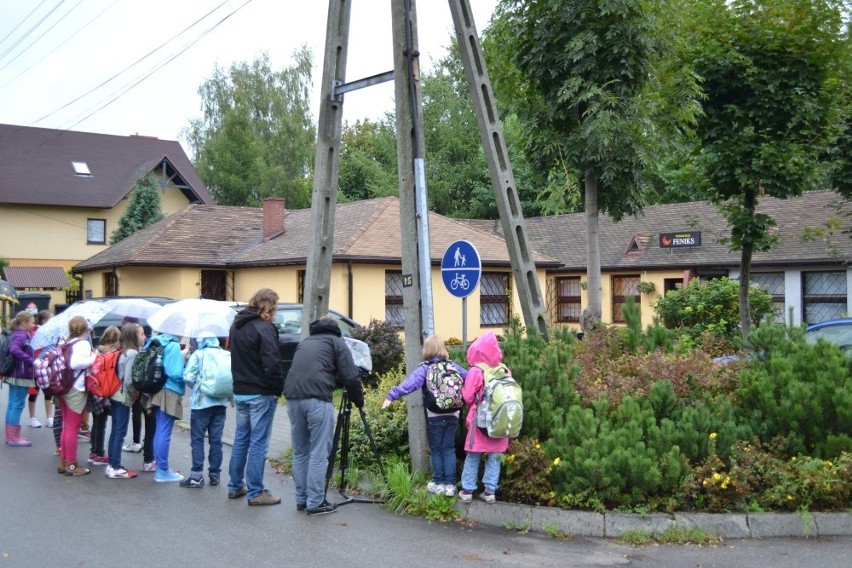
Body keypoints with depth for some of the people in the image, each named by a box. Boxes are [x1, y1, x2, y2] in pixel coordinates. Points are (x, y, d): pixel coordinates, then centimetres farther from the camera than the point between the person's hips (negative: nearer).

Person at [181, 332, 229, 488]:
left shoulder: (198, 354, -3)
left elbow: (188, 377, -9)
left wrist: (196, 387, 10)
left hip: (201, 402, -4)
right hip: (220, 402, 4)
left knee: (197, 439, 2)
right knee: (216, 440, 8)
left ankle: (197, 476, -2)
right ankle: (215, 474, 11)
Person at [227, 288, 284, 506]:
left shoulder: (237, 325, 11)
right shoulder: (264, 328, -17)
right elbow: (272, 363, -22)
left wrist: (240, 382, 17)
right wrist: (278, 389, -11)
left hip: (239, 392, 8)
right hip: (260, 394, -8)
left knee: (240, 439, 17)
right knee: (258, 443, -2)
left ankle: (235, 486, 24)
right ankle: (255, 492, 2)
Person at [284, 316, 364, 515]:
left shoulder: (304, 342, 30)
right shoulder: (336, 342, 14)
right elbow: (350, 377, 6)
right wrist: (359, 401, 18)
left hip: (292, 396, 6)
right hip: (317, 398, -5)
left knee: (300, 452, 15)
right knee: (319, 454, 0)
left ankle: (301, 499, 19)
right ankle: (315, 503, 1)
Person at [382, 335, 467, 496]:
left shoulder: (425, 368, -9)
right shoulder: (453, 366, 3)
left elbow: (410, 383, -22)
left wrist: (392, 395, -26)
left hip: (434, 416, -3)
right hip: (452, 415, 3)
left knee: (436, 449, 10)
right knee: (449, 448, 10)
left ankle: (439, 484, 13)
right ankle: (450, 484, 8)